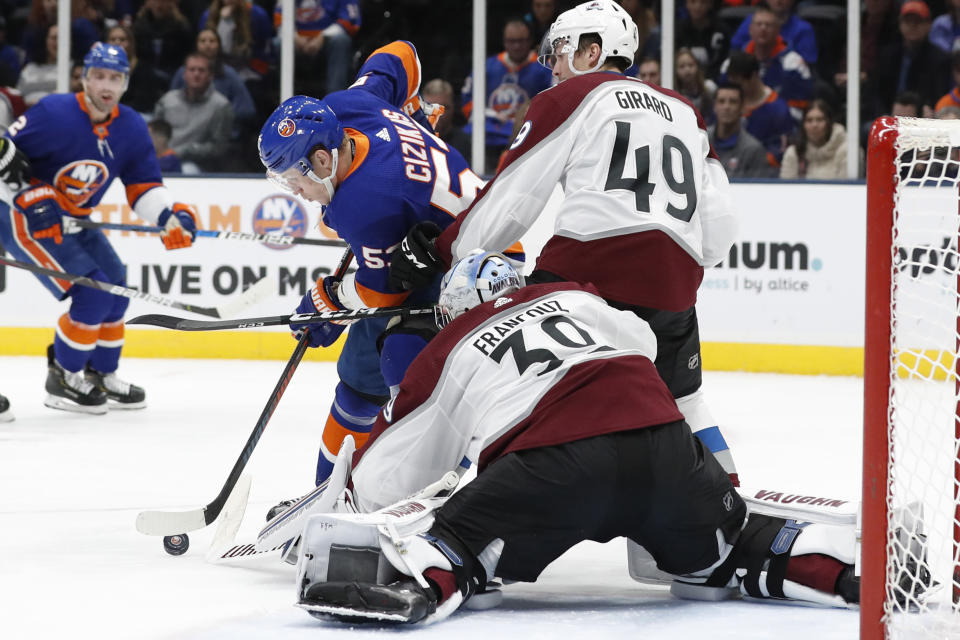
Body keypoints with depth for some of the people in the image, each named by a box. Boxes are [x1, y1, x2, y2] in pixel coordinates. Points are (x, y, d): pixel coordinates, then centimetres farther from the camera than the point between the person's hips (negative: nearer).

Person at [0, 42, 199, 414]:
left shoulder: (131, 129, -2)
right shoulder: (56, 115, -23)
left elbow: (143, 187, 2)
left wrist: (171, 216, -15)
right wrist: (31, 198, -24)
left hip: (73, 219, 8)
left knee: (115, 291, 9)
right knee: (93, 294, -17)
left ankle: (100, 375, 25)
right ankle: (62, 379, -2)